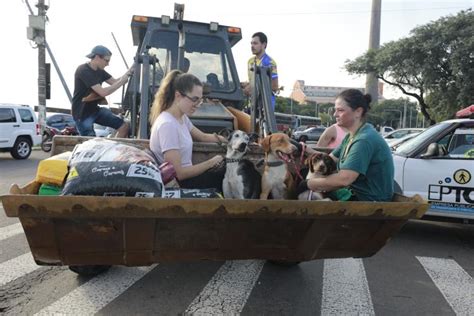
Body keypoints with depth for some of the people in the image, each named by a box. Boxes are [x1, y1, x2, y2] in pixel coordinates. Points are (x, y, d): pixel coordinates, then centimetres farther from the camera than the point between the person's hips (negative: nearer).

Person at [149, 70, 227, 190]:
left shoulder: (182, 117, 4)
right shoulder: (167, 125, -24)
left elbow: (203, 136, 19)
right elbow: (178, 173, -25)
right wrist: (211, 162, -16)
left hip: (185, 175, 8)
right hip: (176, 184, -8)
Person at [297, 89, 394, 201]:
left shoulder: (365, 139, -24)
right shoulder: (351, 136, 7)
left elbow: (344, 179, -31)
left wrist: (307, 184, -21)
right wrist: (305, 150, -8)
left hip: (371, 201, -8)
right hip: (357, 194, 8)